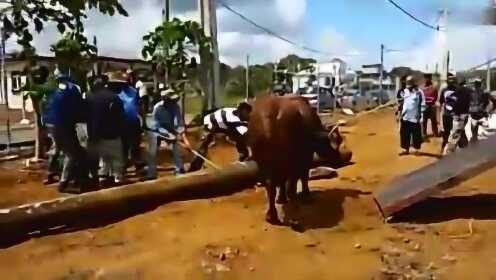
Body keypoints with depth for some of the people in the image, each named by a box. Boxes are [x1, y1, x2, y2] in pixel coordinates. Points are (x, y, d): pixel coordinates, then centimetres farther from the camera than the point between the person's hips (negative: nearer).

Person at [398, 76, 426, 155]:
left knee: (416, 135, 4)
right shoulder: (404, 91, 8)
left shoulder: (419, 92, -7)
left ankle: (417, 149, 18)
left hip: (415, 118, -5)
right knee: (404, 134, 9)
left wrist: (421, 116, -12)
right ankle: (406, 149, 21)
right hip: (405, 117, 5)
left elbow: (422, 105, -7)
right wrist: (400, 114, 11)